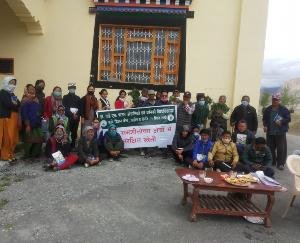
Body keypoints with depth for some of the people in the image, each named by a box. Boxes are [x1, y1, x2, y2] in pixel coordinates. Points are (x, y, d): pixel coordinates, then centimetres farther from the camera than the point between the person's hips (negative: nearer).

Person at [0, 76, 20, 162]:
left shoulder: (11, 94, 19)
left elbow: (19, 104, 8)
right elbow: (8, 104, -18)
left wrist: (14, 105, -10)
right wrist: (16, 106, -2)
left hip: (14, 118, 8)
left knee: (13, 137, 9)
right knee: (7, 137, -5)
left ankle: (11, 154, 18)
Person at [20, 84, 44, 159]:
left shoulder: (36, 99, 15)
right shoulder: (25, 100, -7)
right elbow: (24, 113, -14)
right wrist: (27, 125, -19)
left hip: (37, 124, 7)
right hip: (29, 124, -7)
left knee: (38, 140, 8)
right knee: (29, 140, 2)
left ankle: (34, 154, 23)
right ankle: (27, 155, 16)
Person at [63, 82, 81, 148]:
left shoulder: (78, 98, 17)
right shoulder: (65, 97, 8)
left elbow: (80, 108, 10)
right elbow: (64, 107, -3)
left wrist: (77, 114, -8)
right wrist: (72, 114, -12)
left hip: (76, 117, 3)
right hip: (68, 117, -3)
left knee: (75, 132, 2)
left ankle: (73, 146, 9)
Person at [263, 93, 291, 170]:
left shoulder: (284, 109, -3)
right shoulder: (268, 109, 8)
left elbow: (288, 119, -3)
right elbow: (264, 119, 16)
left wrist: (281, 121, -19)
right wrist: (265, 125, -1)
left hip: (280, 132, -3)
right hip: (270, 132, 4)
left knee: (281, 148, -2)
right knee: (270, 148, 10)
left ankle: (281, 164, 7)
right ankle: (272, 162, 24)